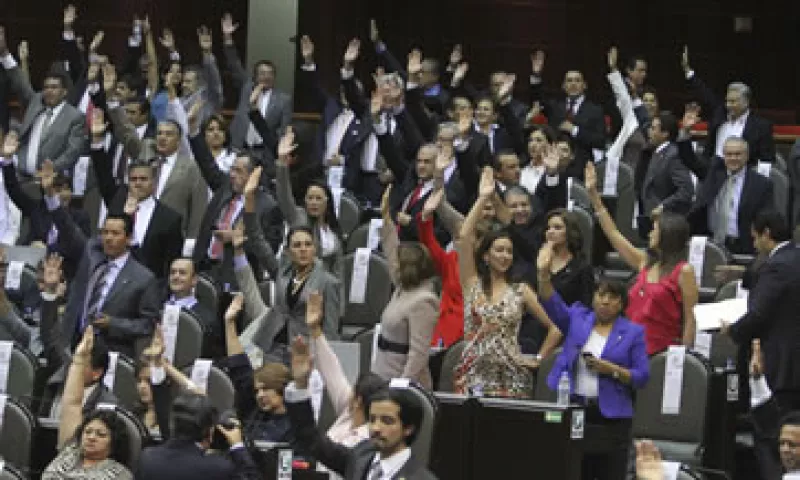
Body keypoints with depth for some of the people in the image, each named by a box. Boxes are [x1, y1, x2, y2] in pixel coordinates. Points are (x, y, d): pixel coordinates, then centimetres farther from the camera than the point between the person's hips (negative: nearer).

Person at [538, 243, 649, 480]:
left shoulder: (633, 332, 4)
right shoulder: (577, 318, 11)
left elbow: (642, 376, 0)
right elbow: (552, 305, -6)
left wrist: (612, 370, -15)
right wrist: (544, 274, -22)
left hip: (611, 417, -2)